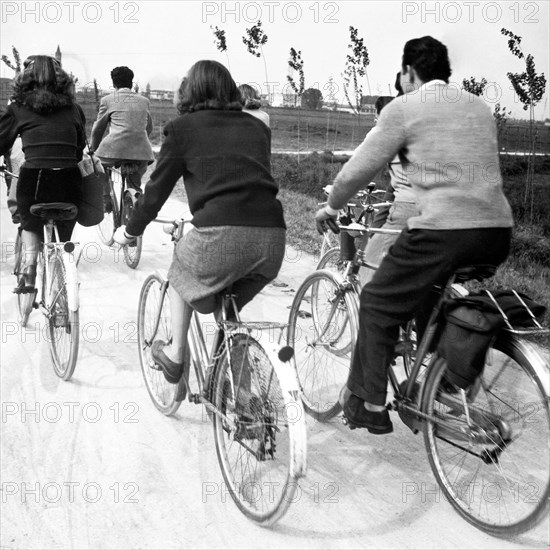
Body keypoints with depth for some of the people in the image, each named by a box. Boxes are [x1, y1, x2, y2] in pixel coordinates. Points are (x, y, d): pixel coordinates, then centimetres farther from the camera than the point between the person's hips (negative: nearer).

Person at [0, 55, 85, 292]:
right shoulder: (73, 109, 10)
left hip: (33, 179, -1)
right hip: (69, 182, 2)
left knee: (30, 224, 26)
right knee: (64, 239, 20)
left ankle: (29, 266, 5)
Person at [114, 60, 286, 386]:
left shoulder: (183, 128, 11)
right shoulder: (257, 127, 22)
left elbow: (157, 190, 14)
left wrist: (130, 232, 31)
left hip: (221, 234, -4)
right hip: (273, 237, 4)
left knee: (182, 270, 29)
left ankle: (175, 355, 31)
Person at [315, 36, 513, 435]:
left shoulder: (405, 109, 2)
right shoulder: (480, 108, 21)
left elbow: (357, 171, 3)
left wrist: (331, 208, 21)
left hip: (443, 230, -7)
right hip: (498, 233, 7)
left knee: (379, 305, 11)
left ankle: (369, 404, 14)